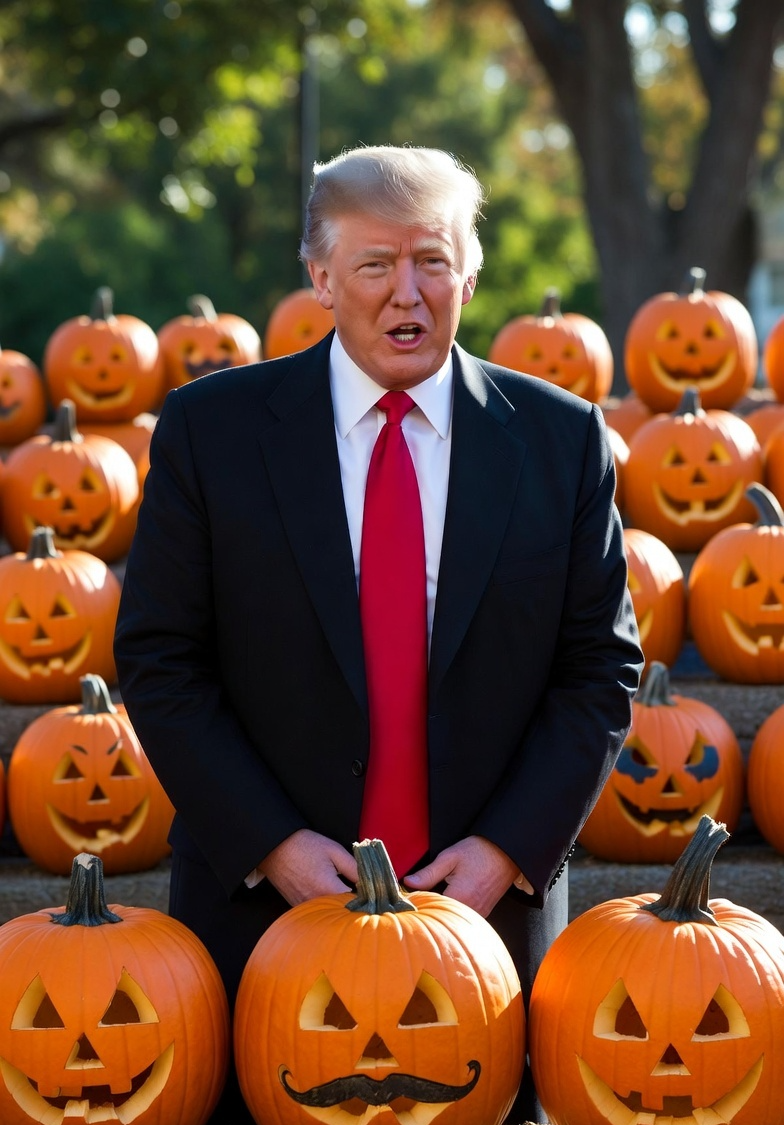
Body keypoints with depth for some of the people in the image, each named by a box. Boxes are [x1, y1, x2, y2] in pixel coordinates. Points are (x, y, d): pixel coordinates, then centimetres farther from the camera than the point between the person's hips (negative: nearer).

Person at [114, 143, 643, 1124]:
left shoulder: (561, 437, 1)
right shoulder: (210, 428, -2)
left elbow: (602, 667, 2)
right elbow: (157, 659, -3)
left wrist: (508, 849, -9)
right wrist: (270, 844, -12)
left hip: (489, 902, 1)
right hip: (264, 901, -1)